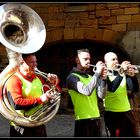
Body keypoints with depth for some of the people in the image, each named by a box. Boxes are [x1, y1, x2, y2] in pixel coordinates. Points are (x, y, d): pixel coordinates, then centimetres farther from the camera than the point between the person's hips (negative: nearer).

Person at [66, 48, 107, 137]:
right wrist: (97, 73, -20)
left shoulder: (90, 77, 15)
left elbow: (101, 95, 4)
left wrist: (103, 78, -10)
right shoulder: (72, 77, -7)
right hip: (83, 119, -7)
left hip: (96, 117, 7)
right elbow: (87, 91, -23)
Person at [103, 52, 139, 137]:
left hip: (127, 111, 5)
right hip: (112, 113, -5)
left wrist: (132, 76, -16)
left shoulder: (124, 73, 11)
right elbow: (112, 88, -24)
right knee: (117, 135, -2)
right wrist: (121, 72, -31)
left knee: (132, 135, 9)